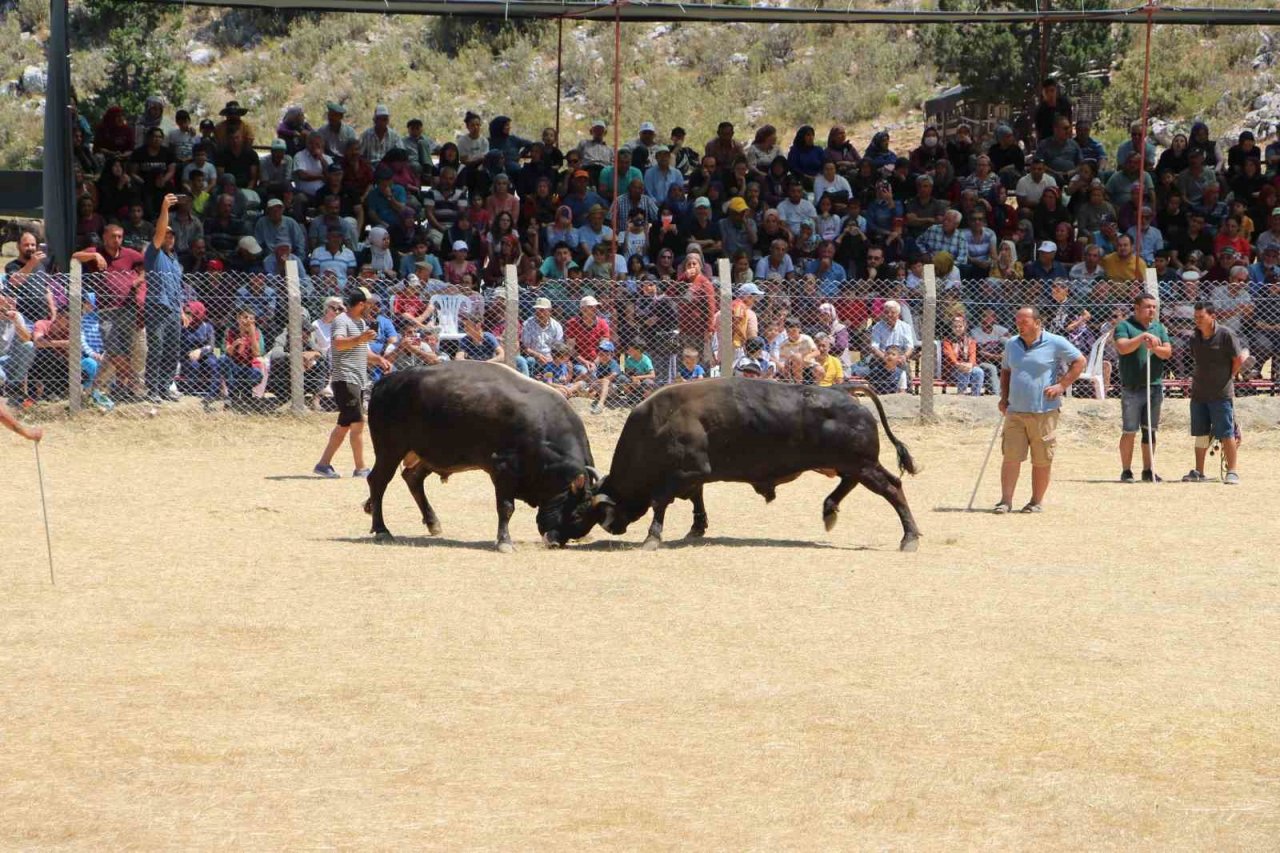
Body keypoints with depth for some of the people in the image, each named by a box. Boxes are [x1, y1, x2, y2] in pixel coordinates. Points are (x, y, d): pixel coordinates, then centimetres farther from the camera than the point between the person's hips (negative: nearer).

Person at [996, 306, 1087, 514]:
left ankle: (1036, 502, 14)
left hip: (1044, 412, -4)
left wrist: (1061, 386, -8)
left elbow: (1079, 361, 0)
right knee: (1011, 457, -3)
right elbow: (1005, 370, 25)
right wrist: (1004, 397, 12)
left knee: (1042, 461, 3)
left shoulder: (1055, 343, -4)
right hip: (1015, 411, 4)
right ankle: (1006, 501, 0)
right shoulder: (1012, 344, 11)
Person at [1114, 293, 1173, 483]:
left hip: (1155, 386, 4)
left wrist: (1154, 348, -17)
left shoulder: (1159, 328, 13)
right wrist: (1143, 337, -24)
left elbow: (1167, 352, 3)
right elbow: (1122, 347, -16)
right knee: (1129, 431, -4)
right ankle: (1126, 471, 2)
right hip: (1132, 387, -4)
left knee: (1150, 431, 8)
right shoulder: (1125, 326, 0)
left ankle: (1148, 470, 14)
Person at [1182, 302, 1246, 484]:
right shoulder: (1195, 337, 6)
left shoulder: (1225, 335, -11)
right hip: (1199, 393, 6)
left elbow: (1239, 359, -5)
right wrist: (1201, 377, 11)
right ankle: (1199, 472, 18)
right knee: (1201, 434, 11)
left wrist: (1226, 378, 1)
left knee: (1226, 434, -5)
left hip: (1221, 393, -6)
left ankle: (1232, 472, 0)